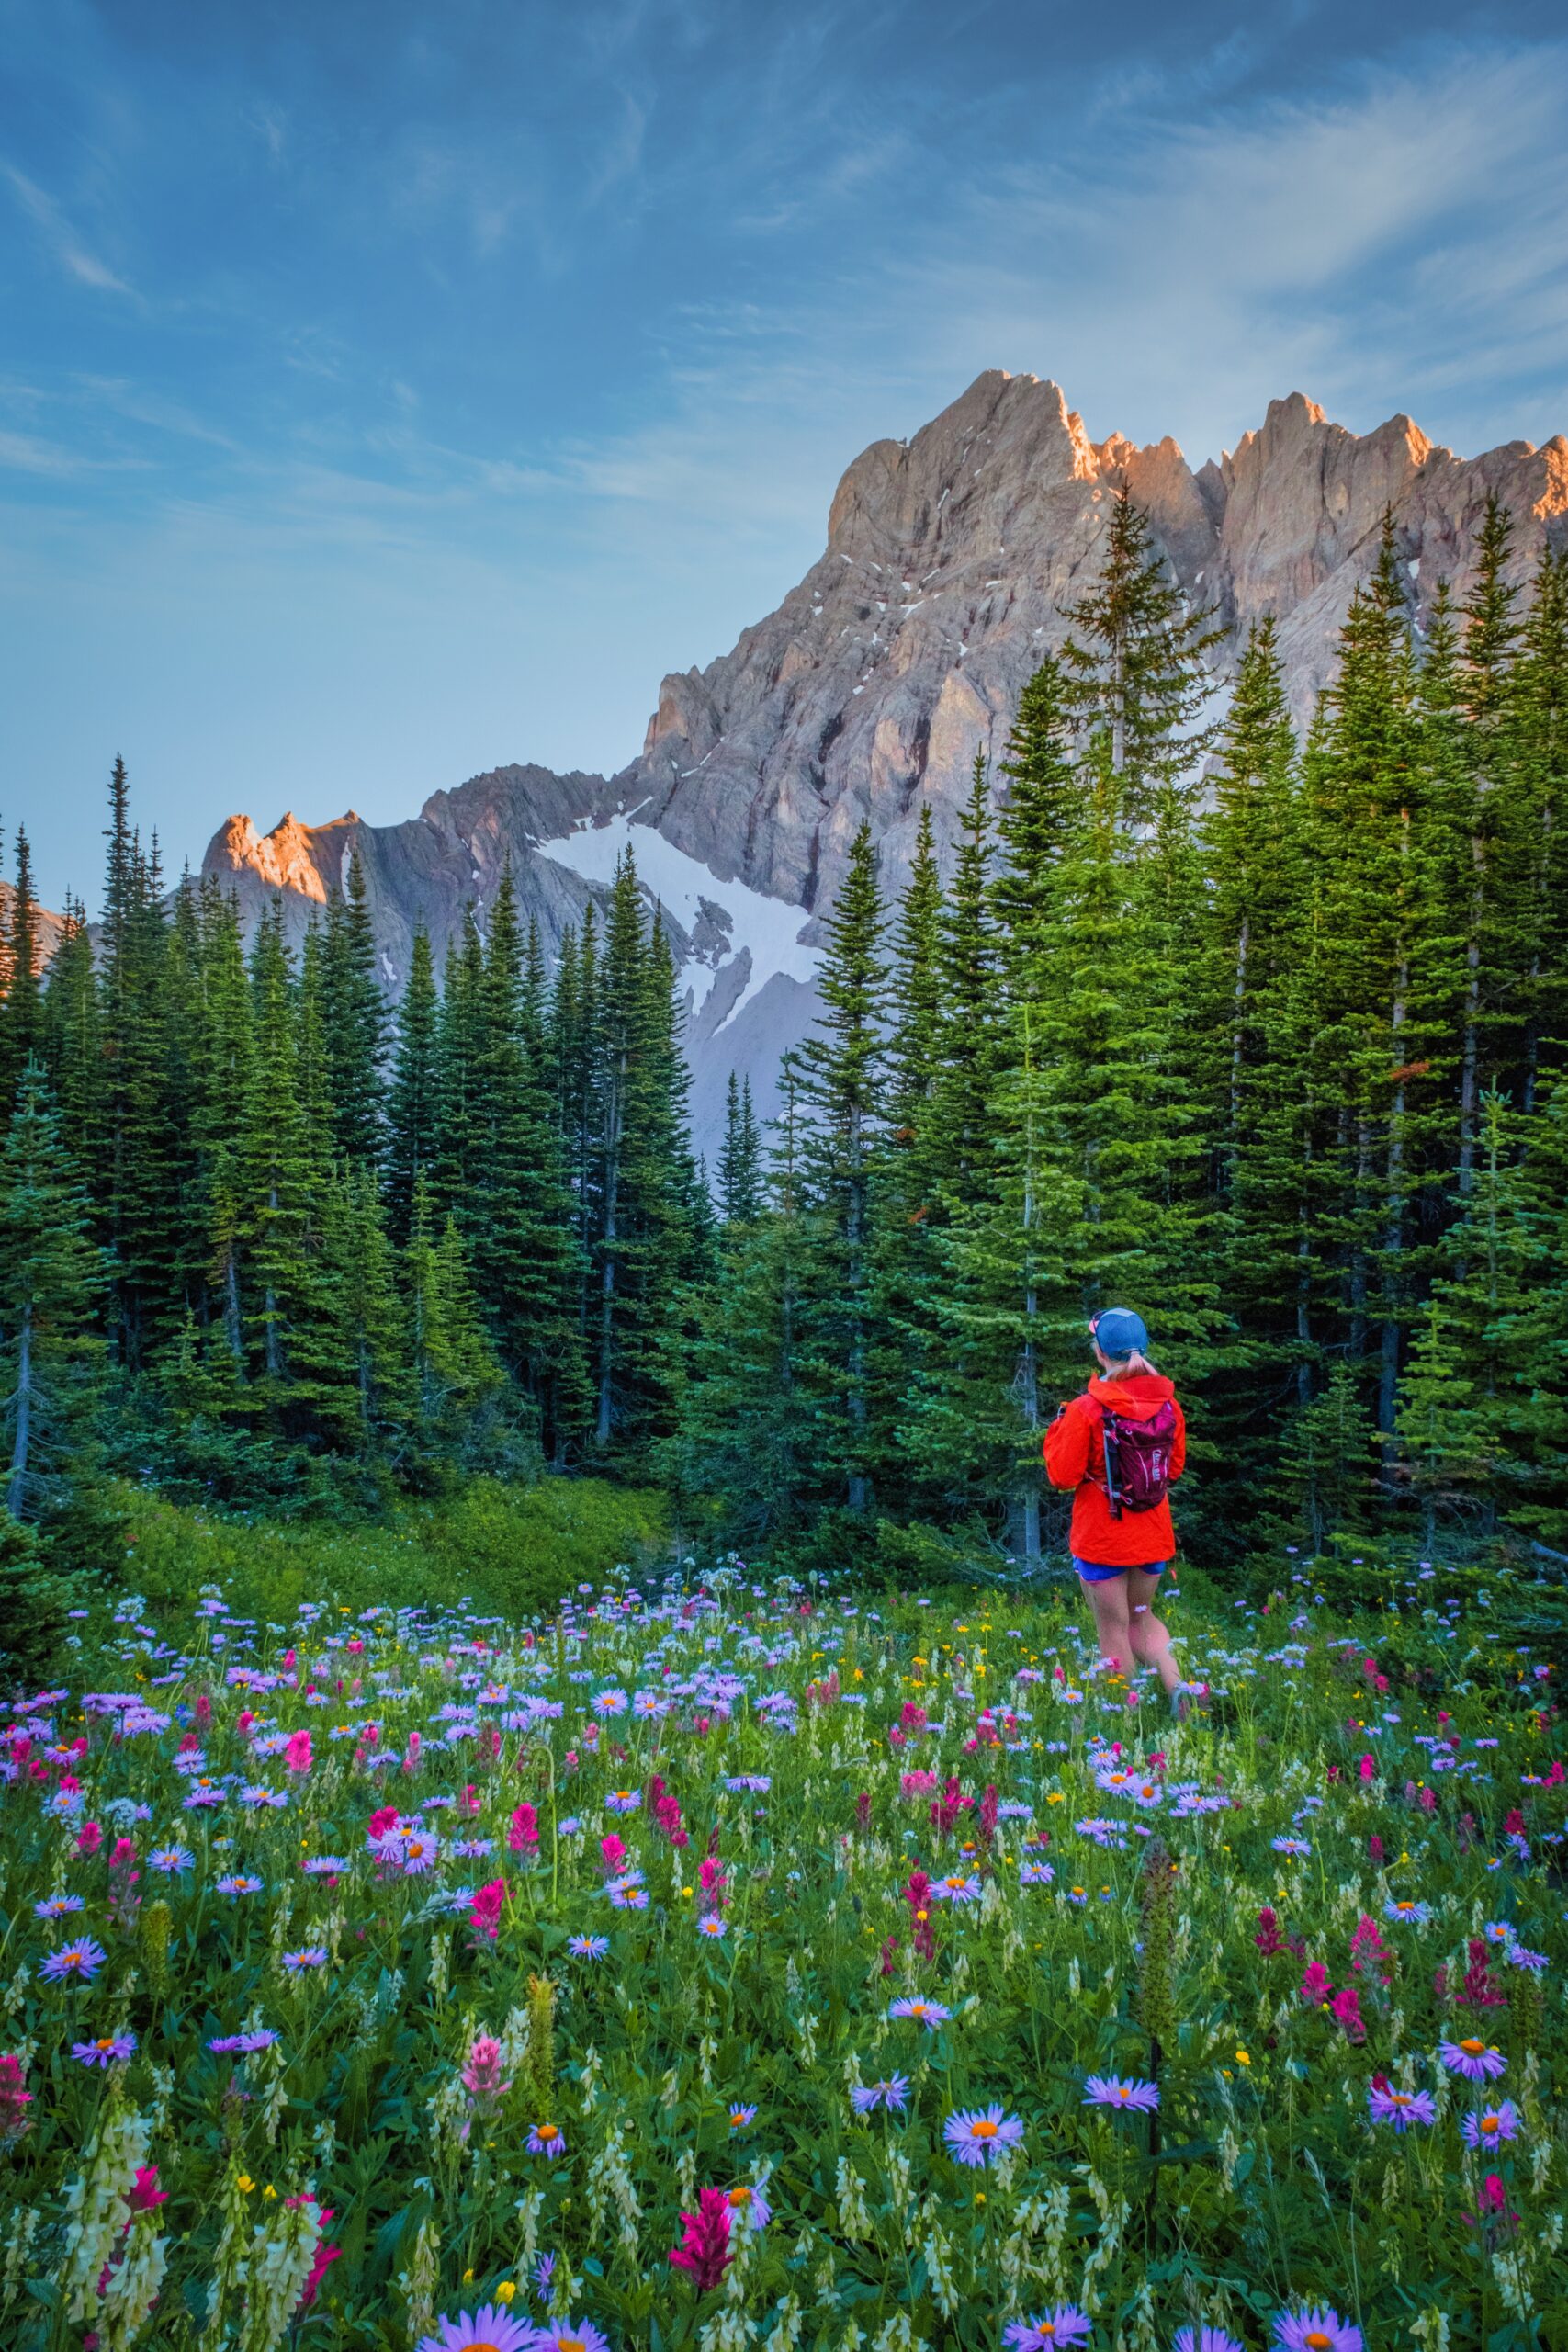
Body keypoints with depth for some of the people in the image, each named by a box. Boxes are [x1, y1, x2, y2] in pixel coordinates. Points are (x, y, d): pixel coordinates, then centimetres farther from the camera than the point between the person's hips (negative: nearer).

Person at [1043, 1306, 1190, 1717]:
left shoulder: (1086, 1410, -18)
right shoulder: (1168, 1403, -4)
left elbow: (1063, 1476, -12)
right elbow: (1175, 1467, 9)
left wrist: (1058, 1430, 1)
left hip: (1101, 1539, -5)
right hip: (1153, 1536, 5)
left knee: (1113, 1630, 8)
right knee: (1142, 1616, 24)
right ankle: (1176, 1685, 7)